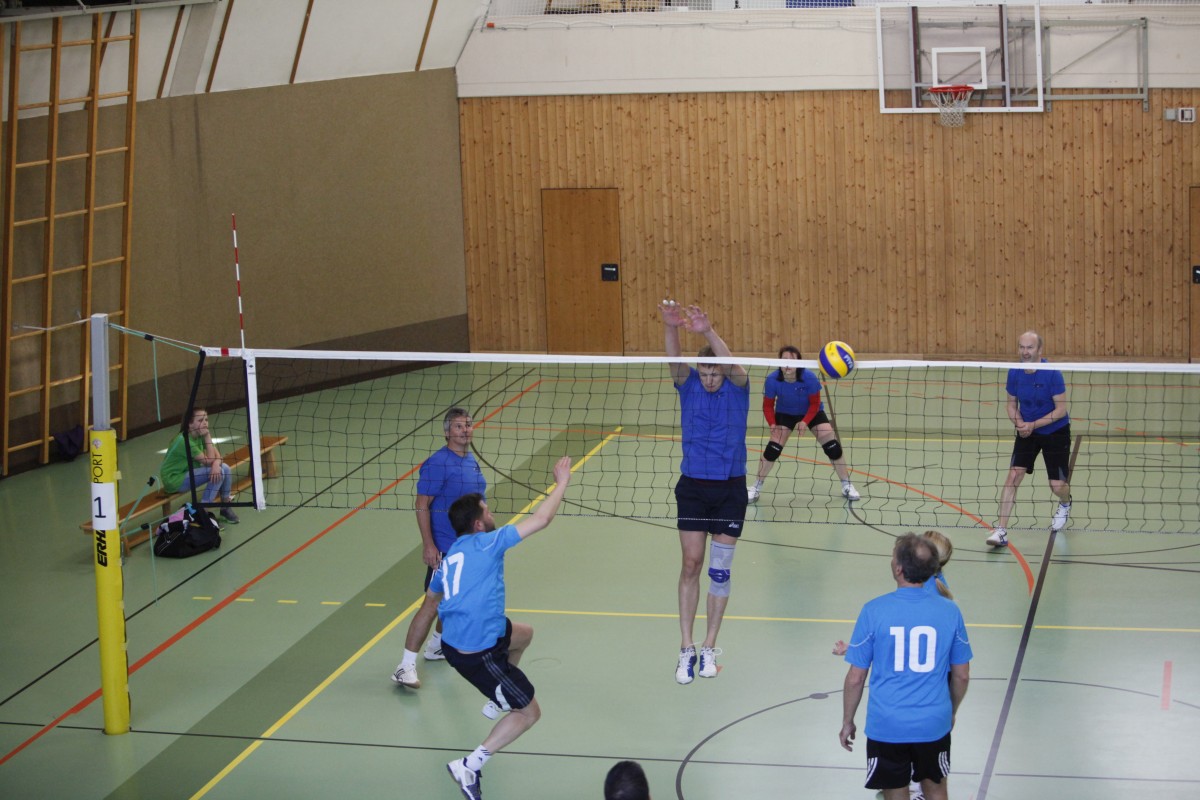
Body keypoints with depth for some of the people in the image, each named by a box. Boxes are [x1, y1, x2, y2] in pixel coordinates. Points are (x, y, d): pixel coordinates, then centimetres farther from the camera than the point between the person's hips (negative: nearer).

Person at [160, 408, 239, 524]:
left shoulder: (200, 435, -2)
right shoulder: (184, 440, -27)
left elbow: (217, 456, -6)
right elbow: (209, 461, -24)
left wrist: (216, 464, -29)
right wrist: (208, 437, -25)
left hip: (189, 472, 8)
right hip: (174, 479, -8)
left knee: (224, 468, -6)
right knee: (219, 472, -22)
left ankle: (225, 507, 8)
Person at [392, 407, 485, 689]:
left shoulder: (472, 462, 10)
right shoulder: (437, 463, -15)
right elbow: (422, 506, -16)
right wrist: (428, 545, -22)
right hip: (444, 547, -8)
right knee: (432, 604, -12)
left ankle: (436, 646, 39)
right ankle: (406, 666, -10)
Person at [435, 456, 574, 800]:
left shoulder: (449, 557, 10)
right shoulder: (487, 543, -13)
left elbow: (432, 596, 29)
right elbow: (541, 519, -12)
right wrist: (561, 483, 1)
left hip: (454, 640, 9)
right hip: (477, 654, -9)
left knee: (523, 633, 31)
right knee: (529, 712, 5)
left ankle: (498, 699, 42)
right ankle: (469, 767, -1)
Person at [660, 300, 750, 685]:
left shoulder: (738, 386, -7)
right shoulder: (688, 383, -4)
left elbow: (733, 363, -30)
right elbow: (675, 360, -25)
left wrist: (708, 332, -49)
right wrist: (671, 328, -47)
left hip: (730, 489, -1)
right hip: (693, 486, 1)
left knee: (720, 570, 5)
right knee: (691, 565, 2)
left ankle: (709, 649, 16)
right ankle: (686, 649, 10)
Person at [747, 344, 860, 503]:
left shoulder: (809, 378, -32)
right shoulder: (772, 380, -29)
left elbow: (815, 404, -20)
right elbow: (768, 405, -16)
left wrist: (805, 422, -32)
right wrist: (772, 424, -31)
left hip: (812, 412, 0)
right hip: (785, 413, 0)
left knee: (833, 447, -7)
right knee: (773, 448, -13)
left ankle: (846, 486, 10)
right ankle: (756, 488, 3)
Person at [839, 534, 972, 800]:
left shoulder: (874, 611, -14)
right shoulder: (949, 611, -8)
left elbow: (855, 679, -8)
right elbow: (962, 676, 3)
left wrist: (847, 722, 6)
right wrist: (952, 712, 21)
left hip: (887, 727, -2)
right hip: (934, 725, 2)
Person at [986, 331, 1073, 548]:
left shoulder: (1052, 374, -22)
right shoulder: (1014, 373, -9)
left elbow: (1061, 409, -19)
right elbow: (1012, 403, 4)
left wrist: (1033, 425, -26)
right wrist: (1019, 423, -16)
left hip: (1055, 432, -3)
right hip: (1027, 431, 3)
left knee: (1057, 486, 0)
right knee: (1013, 475, -14)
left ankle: (1065, 504, 41)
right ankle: (1001, 530, -15)